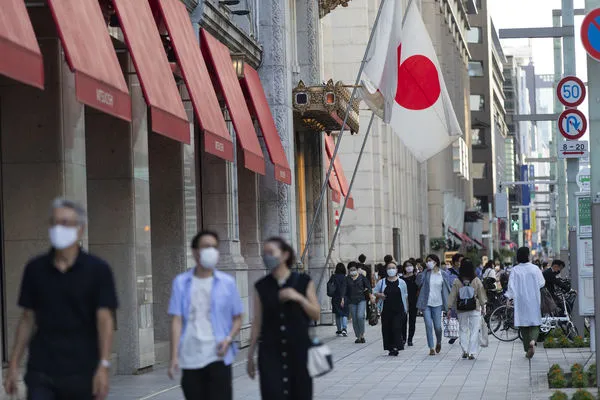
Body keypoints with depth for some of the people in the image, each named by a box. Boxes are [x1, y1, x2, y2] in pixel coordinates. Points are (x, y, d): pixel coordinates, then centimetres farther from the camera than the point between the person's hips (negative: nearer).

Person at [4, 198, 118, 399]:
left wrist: (104, 366, -20)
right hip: (41, 374, 2)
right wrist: (14, 364, 6)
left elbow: (105, 319, -9)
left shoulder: (97, 270, -3)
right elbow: (27, 319, 11)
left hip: (82, 373, -2)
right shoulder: (35, 269, 6)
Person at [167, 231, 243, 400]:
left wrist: (229, 339, -10)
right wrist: (174, 356, -7)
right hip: (190, 359, 1)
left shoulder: (227, 282, 3)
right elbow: (177, 321, 0)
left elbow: (237, 318, 9)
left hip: (218, 357, -1)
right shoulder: (181, 282, 3)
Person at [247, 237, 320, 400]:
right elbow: (257, 323, 7)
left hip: (299, 351, 0)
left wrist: (299, 298, -13)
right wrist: (250, 355, 6)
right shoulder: (261, 287, 5)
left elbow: (316, 315, 4)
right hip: (271, 353, 0)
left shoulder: (303, 282, 3)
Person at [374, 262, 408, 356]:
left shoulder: (401, 282, 5)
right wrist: (379, 295, -10)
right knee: (387, 329, 2)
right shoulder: (382, 282, 7)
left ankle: (396, 347, -11)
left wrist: (406, 308, 9)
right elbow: (375, 292, 13)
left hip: (399, 310, -2)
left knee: (397, 328, -12)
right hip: (386, 310, 2)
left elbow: (405, 296, 12)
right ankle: (390, 348, 11)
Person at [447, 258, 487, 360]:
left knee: (463, 330, 13)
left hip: (461, 310, 1)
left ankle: (465, 350, 5)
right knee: (474, 330, 4)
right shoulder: (476, 281, -6)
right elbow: (481, 295, 2)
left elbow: (452, 296, -3)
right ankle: (472, 352, 0)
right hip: (475, 309, -1)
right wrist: (483, 307, 13)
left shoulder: (457, 282, -7)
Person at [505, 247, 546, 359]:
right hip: (534, 300, 0)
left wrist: (509, 297, -5)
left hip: (521, 301, 0)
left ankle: (528, 349, 10)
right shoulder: (535, 268, -5)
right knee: (535, 323, 6)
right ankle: (533, 340, -23)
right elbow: (542, 283, 3)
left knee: (523, 325, 8)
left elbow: (511, 285, -9)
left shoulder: (515, 270, -6)